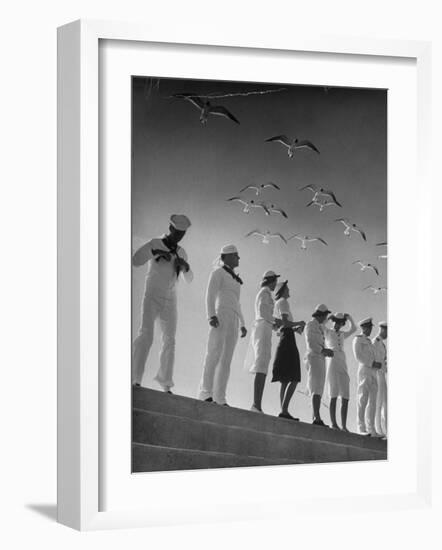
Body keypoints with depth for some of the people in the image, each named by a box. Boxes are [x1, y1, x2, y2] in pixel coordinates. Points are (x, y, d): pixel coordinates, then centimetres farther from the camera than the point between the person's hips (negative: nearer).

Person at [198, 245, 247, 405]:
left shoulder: (234, 279, 27)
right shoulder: (217, 273, 2)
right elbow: (210, 295, -10)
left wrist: (242, 324, 21)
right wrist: (211, 316, -24)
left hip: (233, 321, 8)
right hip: (220, 316, -8)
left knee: (226, 360, -2)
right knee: (214, 353, -19)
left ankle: (219, 398, -8)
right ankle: (206, 392, -25)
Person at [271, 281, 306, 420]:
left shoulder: (276, 304, 25)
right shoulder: (283, 302, -2)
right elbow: (285, 322, -15)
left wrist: (295, 328, 20)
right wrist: (299, 323, 0)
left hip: (283, 339, 10)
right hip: (288, 339, -10)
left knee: (285, 380, 4)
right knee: (294, 379, -16)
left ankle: (283, 410, -4)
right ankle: (284, 410, -26)